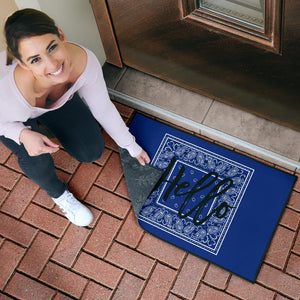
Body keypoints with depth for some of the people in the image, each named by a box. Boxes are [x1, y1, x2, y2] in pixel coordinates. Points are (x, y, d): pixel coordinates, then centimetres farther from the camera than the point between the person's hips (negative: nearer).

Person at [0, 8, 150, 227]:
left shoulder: (84, 60, -37)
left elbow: (103, 108, -16)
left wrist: (131, 145, -4)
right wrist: (23, 134, -40)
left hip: (58, 99, 3)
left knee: (92, 152, -3)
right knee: (37, 159, -29)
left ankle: (49, 125, 25)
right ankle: (57, 192, 6)